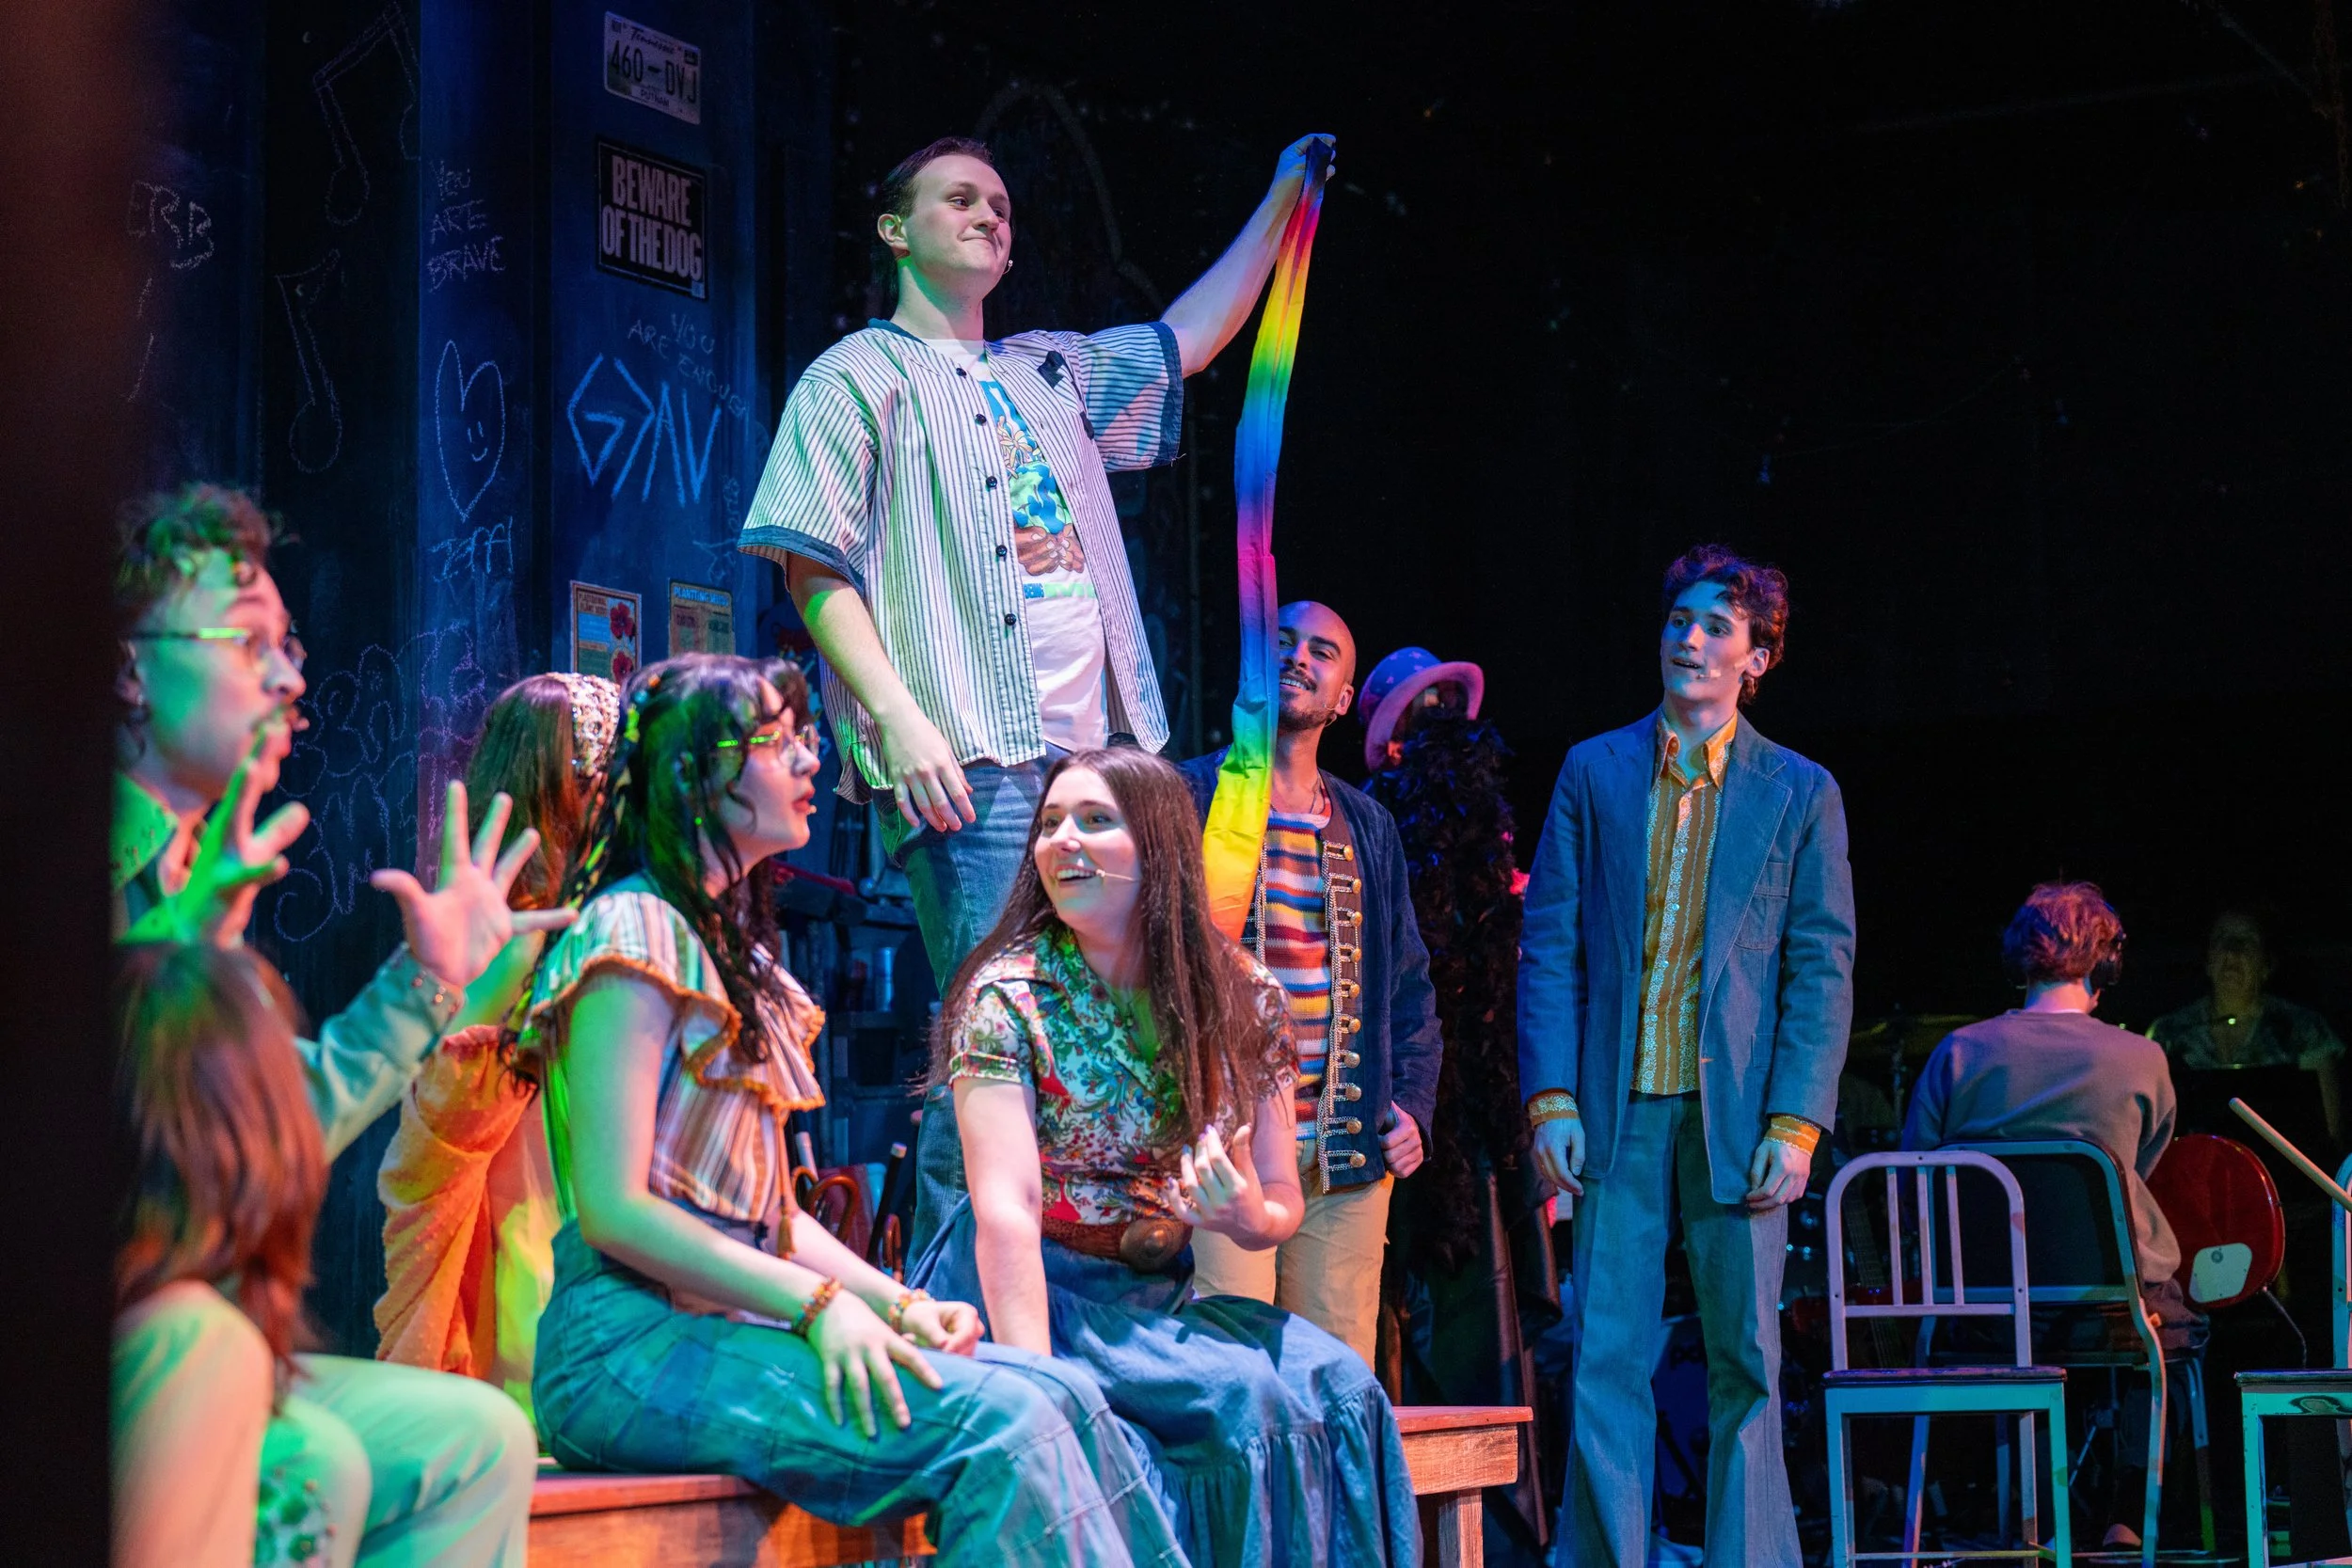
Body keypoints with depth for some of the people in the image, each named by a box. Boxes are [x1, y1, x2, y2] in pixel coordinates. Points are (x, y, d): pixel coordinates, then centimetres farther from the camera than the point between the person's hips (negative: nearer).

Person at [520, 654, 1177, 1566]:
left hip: (732, 1318, 8)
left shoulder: (740, 955, 23)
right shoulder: (635, 929, -5)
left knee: (1061, 1400, -13)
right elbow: (613, 1208, -14)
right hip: (636, 1338, -8)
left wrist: (897, 1303, 4)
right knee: (997, 1421, -26)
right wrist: (818, 1303, -19)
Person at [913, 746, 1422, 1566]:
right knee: (1243, 1398, -28)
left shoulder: (1242, 1000, 3)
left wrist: (1247, 1215, -16)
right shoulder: (1008, 997, -10)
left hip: (1159, 1299, 5)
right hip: (1029, 1296, -4)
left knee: (1337, 1385, -23)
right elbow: (1006, 1209, -21)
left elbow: (1283, 1204, 10)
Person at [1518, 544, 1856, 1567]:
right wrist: (1550, 1099, -4)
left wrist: (1795, 1124, -8)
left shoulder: (1799, 793, 7)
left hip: (1739, 1112, 0)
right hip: (1618, 1109, 1)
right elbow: (1550, 945, 6)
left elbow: (1821, 971, 3)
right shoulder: (1594, 772, 10)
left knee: (1746, 1362, 3)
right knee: (1605, 1359, -1)